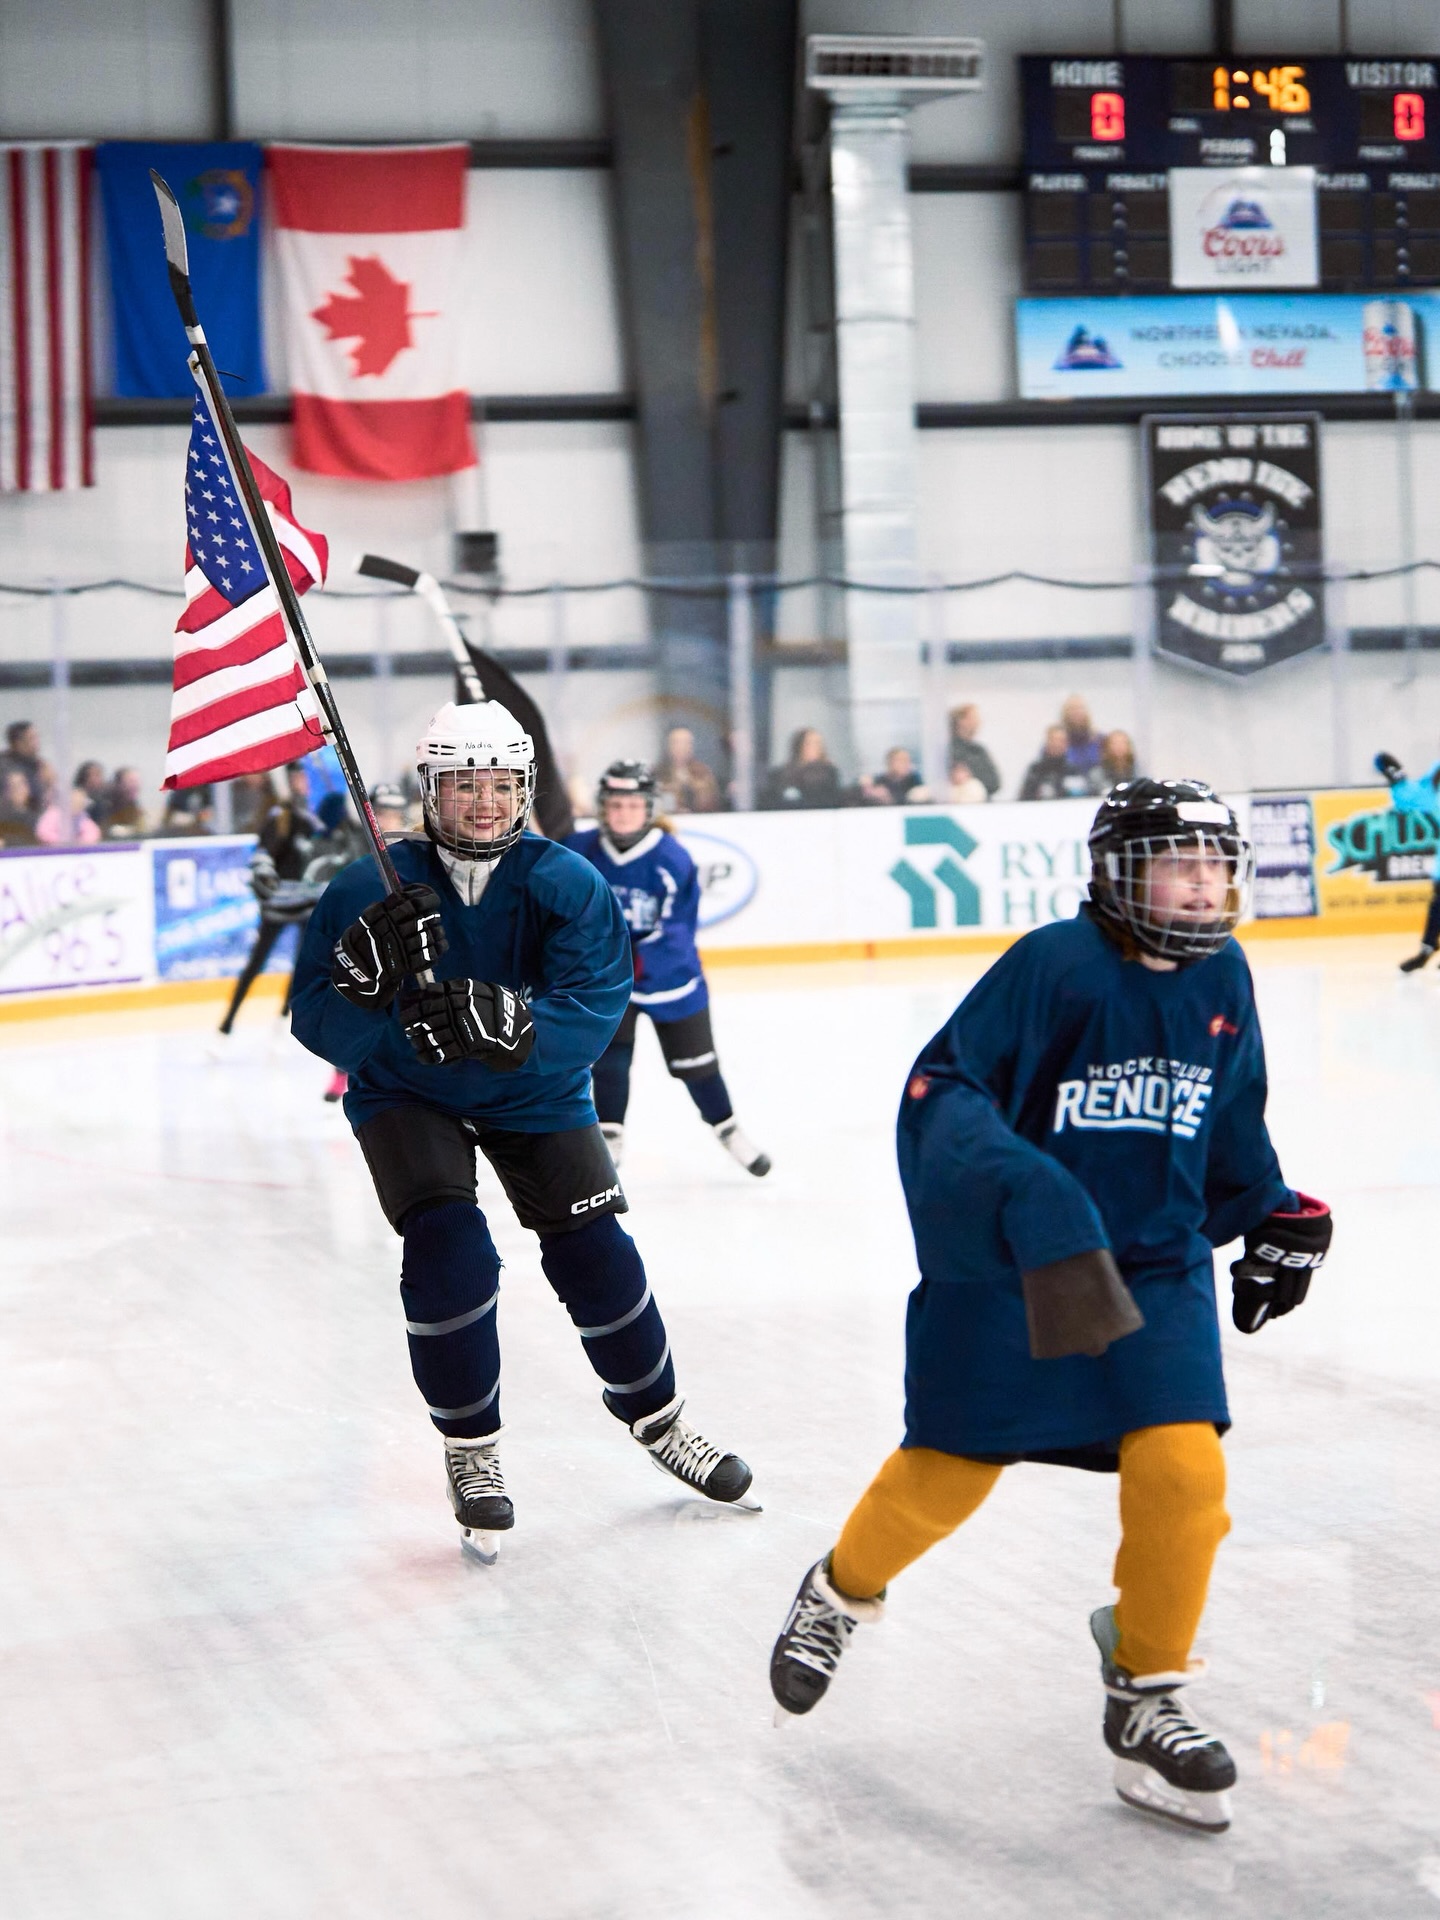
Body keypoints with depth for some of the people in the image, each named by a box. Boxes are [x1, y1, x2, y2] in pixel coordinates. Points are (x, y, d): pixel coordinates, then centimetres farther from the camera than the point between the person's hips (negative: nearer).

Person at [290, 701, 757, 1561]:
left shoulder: (568, 884, -20)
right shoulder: (373, 891, -21)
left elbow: (594, 1009, -30)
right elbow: (315, 1020, -23)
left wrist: (513, 1025, -50)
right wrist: (366, 978, -44)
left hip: (534, 1093, 1)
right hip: (406, 1094, -1)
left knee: (595, 1254, -2)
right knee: (448, 1250, -20)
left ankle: (659, 1421, 24)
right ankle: (472, 1449, 1)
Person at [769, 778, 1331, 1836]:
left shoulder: (1221, 979, 4)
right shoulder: (1055, 964, -17)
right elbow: (940, 1087, -20)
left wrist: (1275, 1213, 15)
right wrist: (1018, 1189, -34)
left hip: (1156, 1262, 5)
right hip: (1006, 1263, -4)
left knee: (1183, 1466, -12)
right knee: (948, 1470, 5)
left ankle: (1147, 1699, 5)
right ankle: (842, 1592, 37)